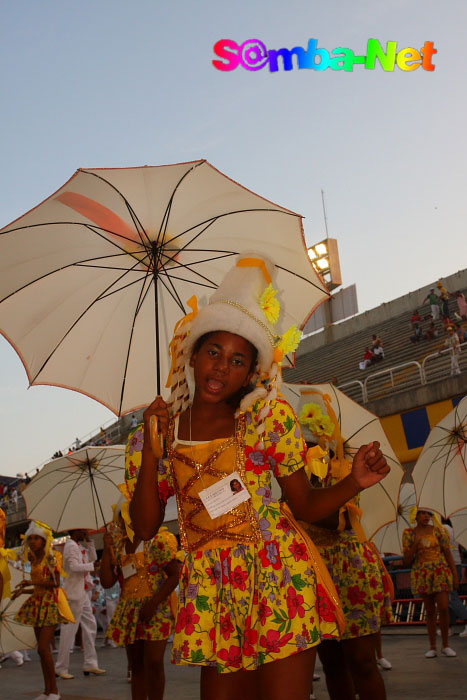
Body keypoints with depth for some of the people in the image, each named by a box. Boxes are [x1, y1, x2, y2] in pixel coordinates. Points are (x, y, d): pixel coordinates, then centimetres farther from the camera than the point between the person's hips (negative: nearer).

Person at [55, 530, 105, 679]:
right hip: (74, 592, -10)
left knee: (90, 625, 10)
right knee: (69, 629, -4)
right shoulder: (71, 545, -14)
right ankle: (61, 668, 5)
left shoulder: (79, 545, 15)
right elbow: (74, 566, -24)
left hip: (82, 591, 10)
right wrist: (92, 566, -20)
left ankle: (90, 664, 16)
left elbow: (93, 557, 13)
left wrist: (88, 541, 8)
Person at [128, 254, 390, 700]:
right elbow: (146, 528, 0)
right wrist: (151, 450, -11)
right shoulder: (165, 426, 3)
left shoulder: (269, 416, -3)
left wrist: (354, 482, -17)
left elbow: (305, 505, 1)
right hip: (211, 591, 2)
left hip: (278, 579, -2)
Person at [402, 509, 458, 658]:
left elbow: (448, 553, 3)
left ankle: (445, 646, 5)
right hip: (422, 575, 1)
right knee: (430, 611, 3)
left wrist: (455, 575, -2)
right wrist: (415, 544, -14)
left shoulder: (438, 530, 0)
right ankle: (432, 647, 13)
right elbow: (407, 561, 0)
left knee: (443, 608, -9)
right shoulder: (408, 534, 1)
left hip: (440, 573, 0)